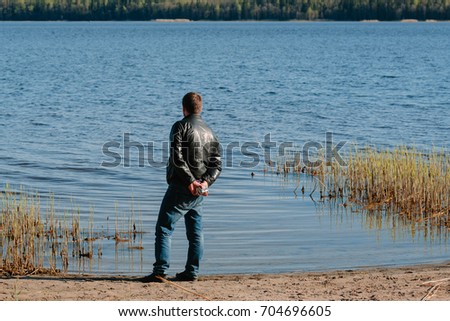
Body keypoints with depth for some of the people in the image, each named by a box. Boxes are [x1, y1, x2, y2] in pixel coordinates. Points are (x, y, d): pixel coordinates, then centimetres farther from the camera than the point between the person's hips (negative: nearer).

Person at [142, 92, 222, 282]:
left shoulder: (181, 126, -6)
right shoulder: (210, 132, 15)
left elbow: (177, 158, -18)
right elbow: (217, 164, 7)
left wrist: (190, 181, -17)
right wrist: (206, 181, -5)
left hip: (181, 188, -7)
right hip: (199, 192, 7)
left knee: (164, 229, -6)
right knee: (195, 232, 13)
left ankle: (160, 272, -15)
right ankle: (192, 272, 13)